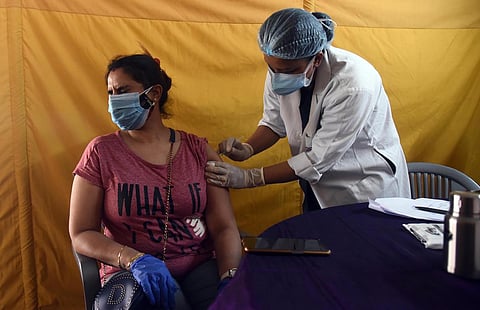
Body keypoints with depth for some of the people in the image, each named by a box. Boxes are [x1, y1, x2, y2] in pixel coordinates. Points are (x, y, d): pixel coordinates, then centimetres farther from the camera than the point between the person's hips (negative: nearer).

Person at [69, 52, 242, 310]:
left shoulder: (198, 150, 3)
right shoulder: (101, 152, 0)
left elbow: (224, 227, -1)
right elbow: (81, 234, -2)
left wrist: (230, 277, -20)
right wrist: (135, 260, -20)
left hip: (201, 269, 2)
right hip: (131, 274, -1)